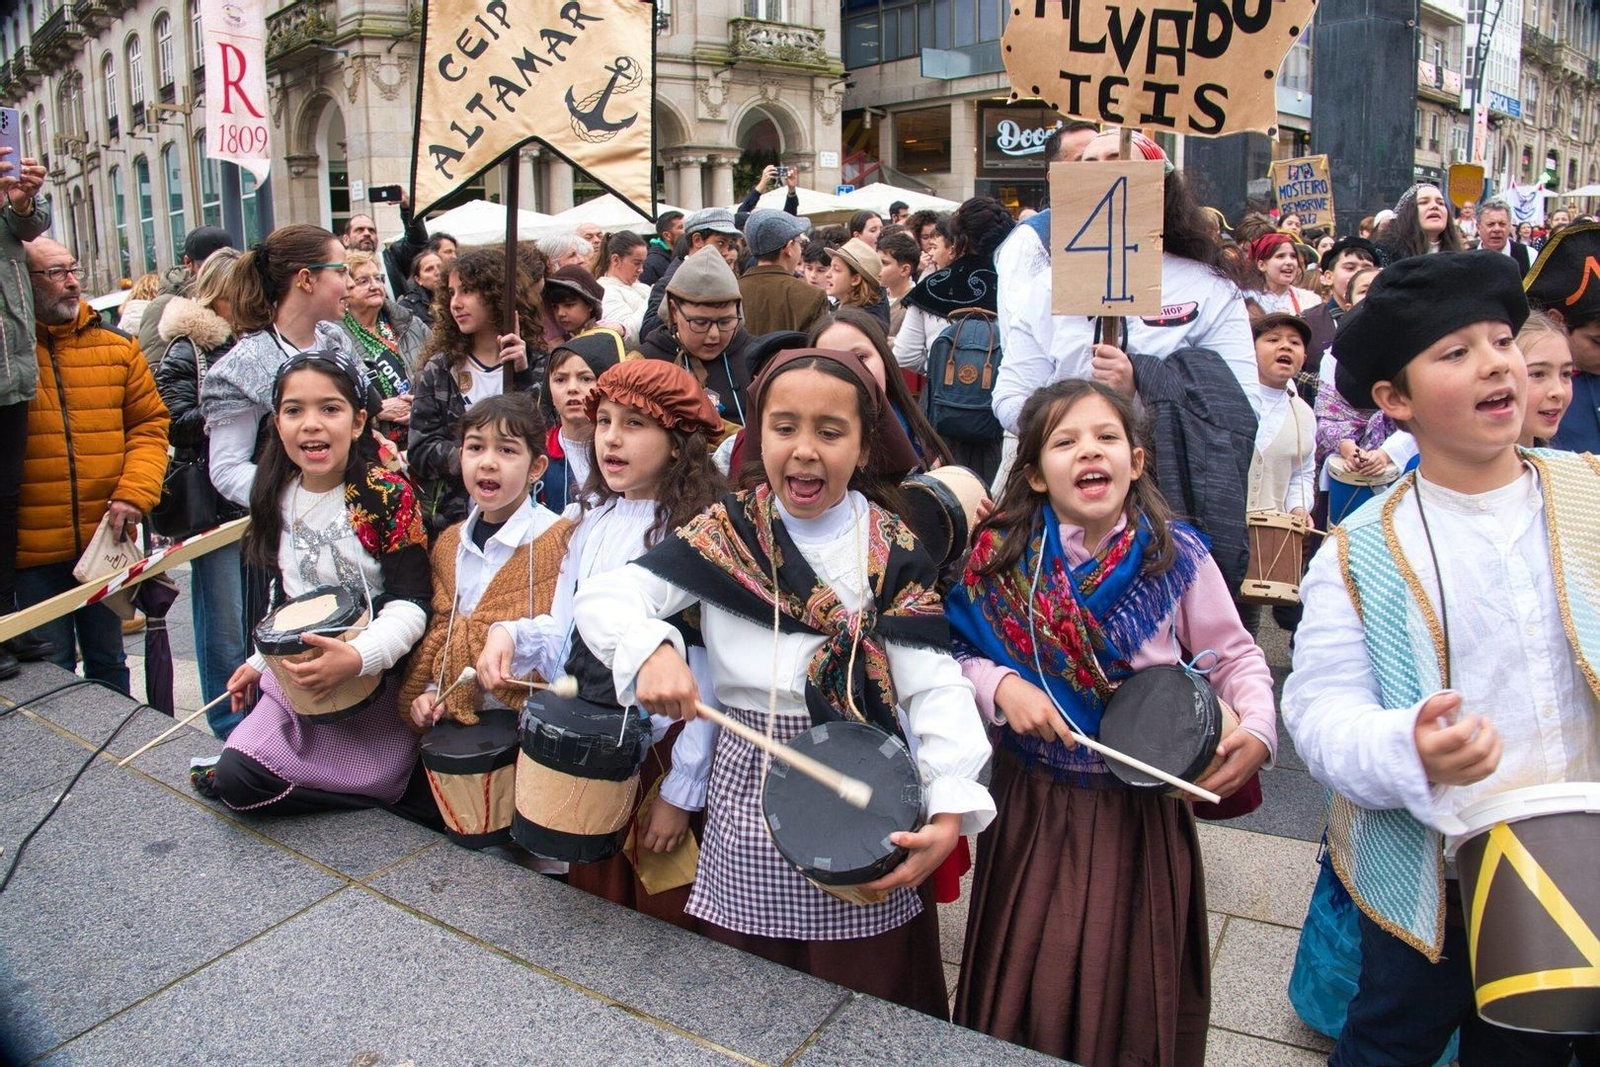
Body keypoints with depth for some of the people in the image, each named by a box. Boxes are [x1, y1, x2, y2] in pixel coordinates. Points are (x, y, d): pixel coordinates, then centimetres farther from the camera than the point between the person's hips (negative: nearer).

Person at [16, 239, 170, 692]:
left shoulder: (116, 346, 5)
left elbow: (149, 423, 4)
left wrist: (135, 492, -7)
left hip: (108, 540, 2)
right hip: (32, 550, -2)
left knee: (108, 660, 17)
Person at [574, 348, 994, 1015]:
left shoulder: (892, 550, -5)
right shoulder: (726, 532, -2)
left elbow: (934, 686, -12)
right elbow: (603, 597, -9)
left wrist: (951, 813, -25)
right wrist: (652, 649, -31)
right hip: (747, 793, 1)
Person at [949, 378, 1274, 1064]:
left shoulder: (1178, 557, -9)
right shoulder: (1000, 559, -9)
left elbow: (1235, 657, 1)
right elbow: (954, 659, -3)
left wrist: (1258, 730, -15)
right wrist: (1000, 686, -21)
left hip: (1144, 807, 0)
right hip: (1034, 806, 0)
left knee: (1134, 990, 17)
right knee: (1026, 992, 14)